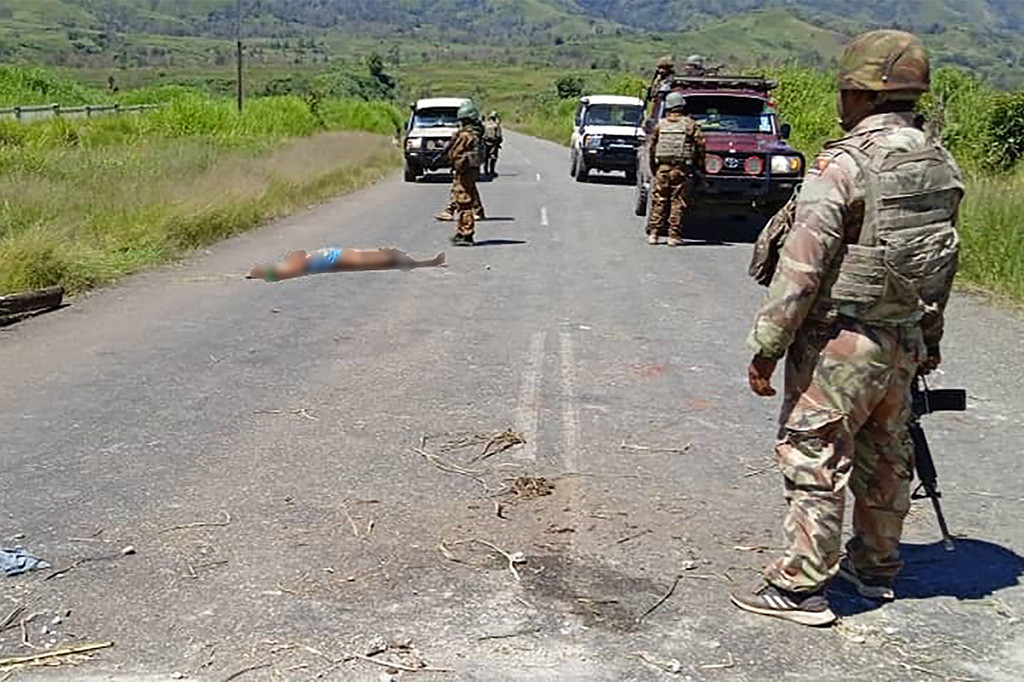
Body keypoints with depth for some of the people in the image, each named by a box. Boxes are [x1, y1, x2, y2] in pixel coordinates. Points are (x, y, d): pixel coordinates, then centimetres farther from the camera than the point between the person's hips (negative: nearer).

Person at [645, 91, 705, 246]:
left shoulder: (660, 125, 8)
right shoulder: (690, 124, 0)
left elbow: (651, 148, 11)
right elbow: (700, 145, -4)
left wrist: (653, 169, 18)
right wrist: (700, 165, 7)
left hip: (662, 169, 3)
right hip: (681, 170, -3)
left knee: (659, 202, 9)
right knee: (678, 203, 1)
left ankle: (654, 234, 8)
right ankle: (674, 235, 0)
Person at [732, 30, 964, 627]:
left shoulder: (844, 165, -19)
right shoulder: (940, 166, 5)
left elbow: (802, 268, -20)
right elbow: (943, 263, 14)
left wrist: (767, 347, -15)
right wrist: (930, 339, 24)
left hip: (839, 341, -8)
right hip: (903, 342, 8)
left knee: (814, 460, 1)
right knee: (886, 456, 19)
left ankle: (801, 586, 7)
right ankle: (877, 566, 35)